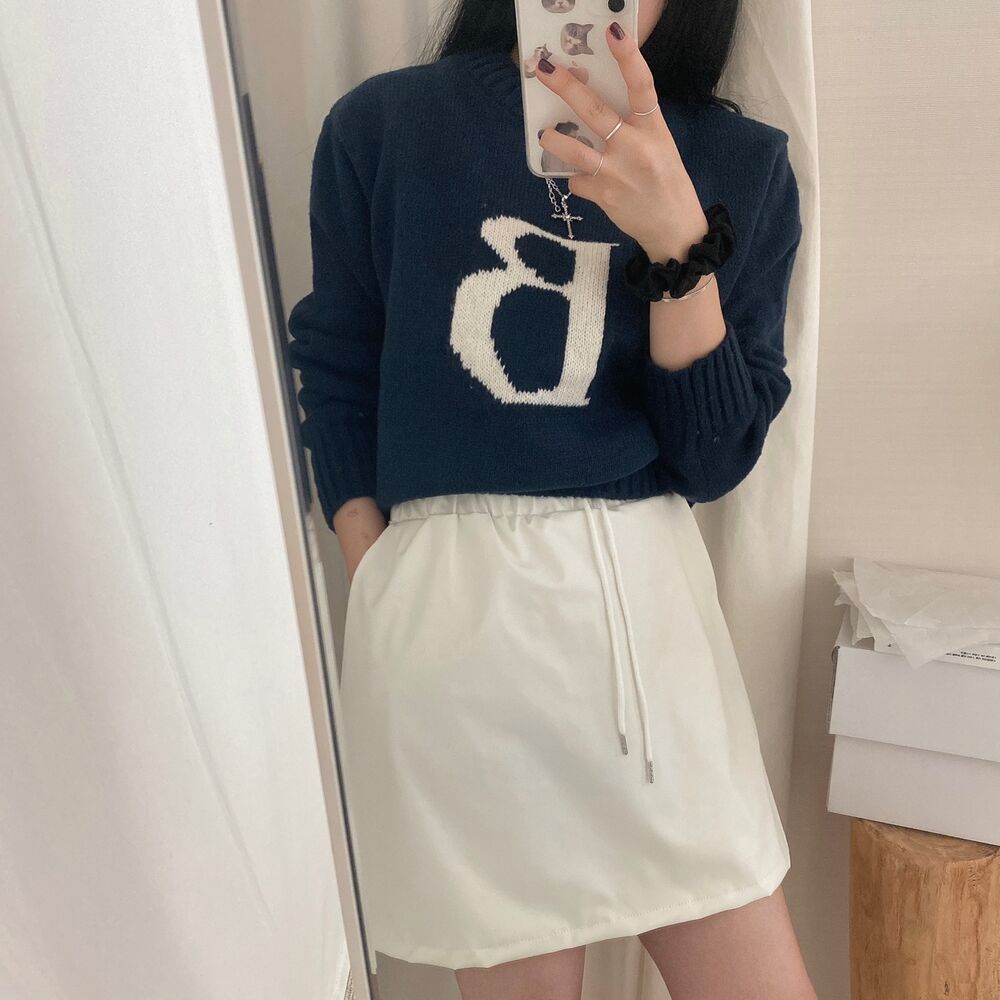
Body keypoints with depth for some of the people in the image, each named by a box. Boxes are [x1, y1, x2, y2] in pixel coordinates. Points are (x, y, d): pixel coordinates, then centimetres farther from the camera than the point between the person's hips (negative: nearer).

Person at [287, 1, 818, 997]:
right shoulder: (381, 126, 3)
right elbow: (340, 385, 8)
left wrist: (679, 240, -14)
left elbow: (713, 459, -1)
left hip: (645, 600, 2)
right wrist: (386, 593, 0)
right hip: (444, 613, -1)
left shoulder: (742, 164, 5)